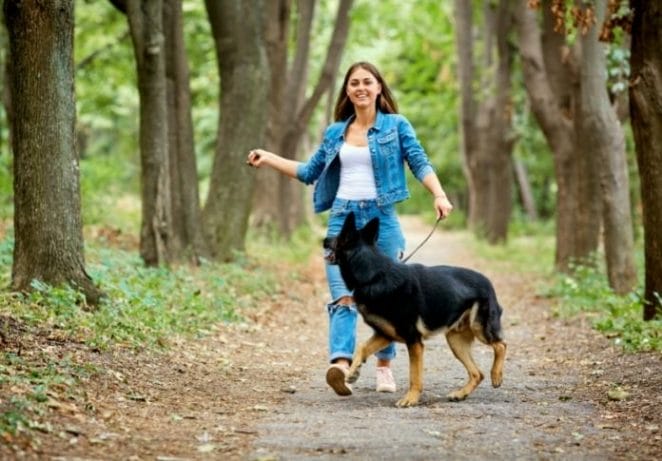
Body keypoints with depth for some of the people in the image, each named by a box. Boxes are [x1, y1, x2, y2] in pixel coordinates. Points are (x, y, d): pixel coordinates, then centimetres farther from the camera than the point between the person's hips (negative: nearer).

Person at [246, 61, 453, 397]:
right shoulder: (335, 132, 13)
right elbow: (310, 172, 22)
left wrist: (439, 195, -20)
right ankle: (341, 365, -29)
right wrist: (269, 159, 16)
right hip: (342, 218, 2)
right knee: (344, 297, -14)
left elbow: (420, 164, -4)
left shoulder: (397, 126, 3)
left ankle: (384, 367, 22)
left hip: (381, 218, -2)